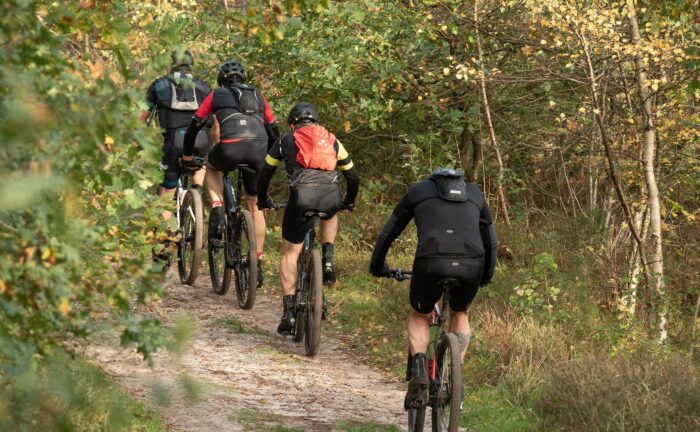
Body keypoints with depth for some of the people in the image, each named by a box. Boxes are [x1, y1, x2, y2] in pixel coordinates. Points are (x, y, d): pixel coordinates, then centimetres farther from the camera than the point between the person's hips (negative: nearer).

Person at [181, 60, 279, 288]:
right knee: (255, 207, 15)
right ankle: (257, 263, 13)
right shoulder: (258, 96, 29)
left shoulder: (216, 96, 21)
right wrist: (268, 159, 43)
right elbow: (273, 130, 30)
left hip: (231, 149, -2)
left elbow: (194, 126, 23)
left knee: (211, 166, 34)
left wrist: (187, 155, 37)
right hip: (258, 148, 2)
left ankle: (217, 209, 11)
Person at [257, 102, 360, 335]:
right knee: (329, 217, 40)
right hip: (330, 196, 2)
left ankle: (288, 310, -2)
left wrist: (262, 200, 46)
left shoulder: (286, 141, 23)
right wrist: (349, 202, 49)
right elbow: (353, 177, 31)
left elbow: (264, 176, 28)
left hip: (301, 195, -2)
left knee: (290, 253, 9)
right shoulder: (331, 141, 27)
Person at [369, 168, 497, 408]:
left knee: (419, 316, 26)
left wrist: (377, 267, 45)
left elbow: (388, 234, 29)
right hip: (471, 265, 2)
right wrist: (486, 275, 54)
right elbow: (491, 241, 38)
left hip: (431, 263, -2)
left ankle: (418, 370, 1)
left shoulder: (418, 191, 26)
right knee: (460, 314, 32)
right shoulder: (474, 193, 31)